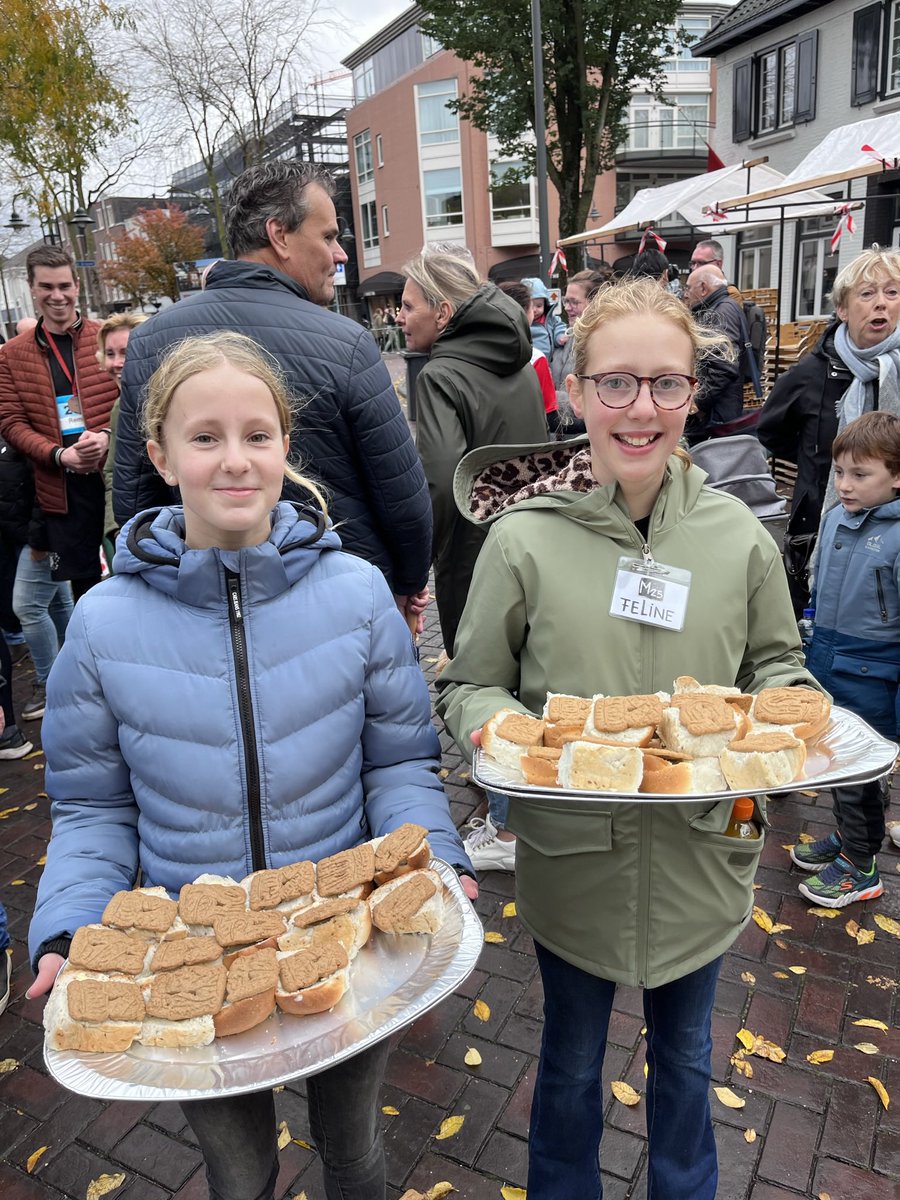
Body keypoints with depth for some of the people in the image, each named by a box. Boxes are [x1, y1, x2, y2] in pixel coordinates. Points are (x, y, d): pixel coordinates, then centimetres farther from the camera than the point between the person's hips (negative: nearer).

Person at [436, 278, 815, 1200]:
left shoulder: (737, 534, -8)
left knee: (684, 1054, 28)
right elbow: (468, 683, -6)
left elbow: (777, 663, 5)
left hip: (699, 854, 2)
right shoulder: (524, 537, -15)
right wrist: (498, 724, -26)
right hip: (573, 856, -2)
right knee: (571, 1062, 23)